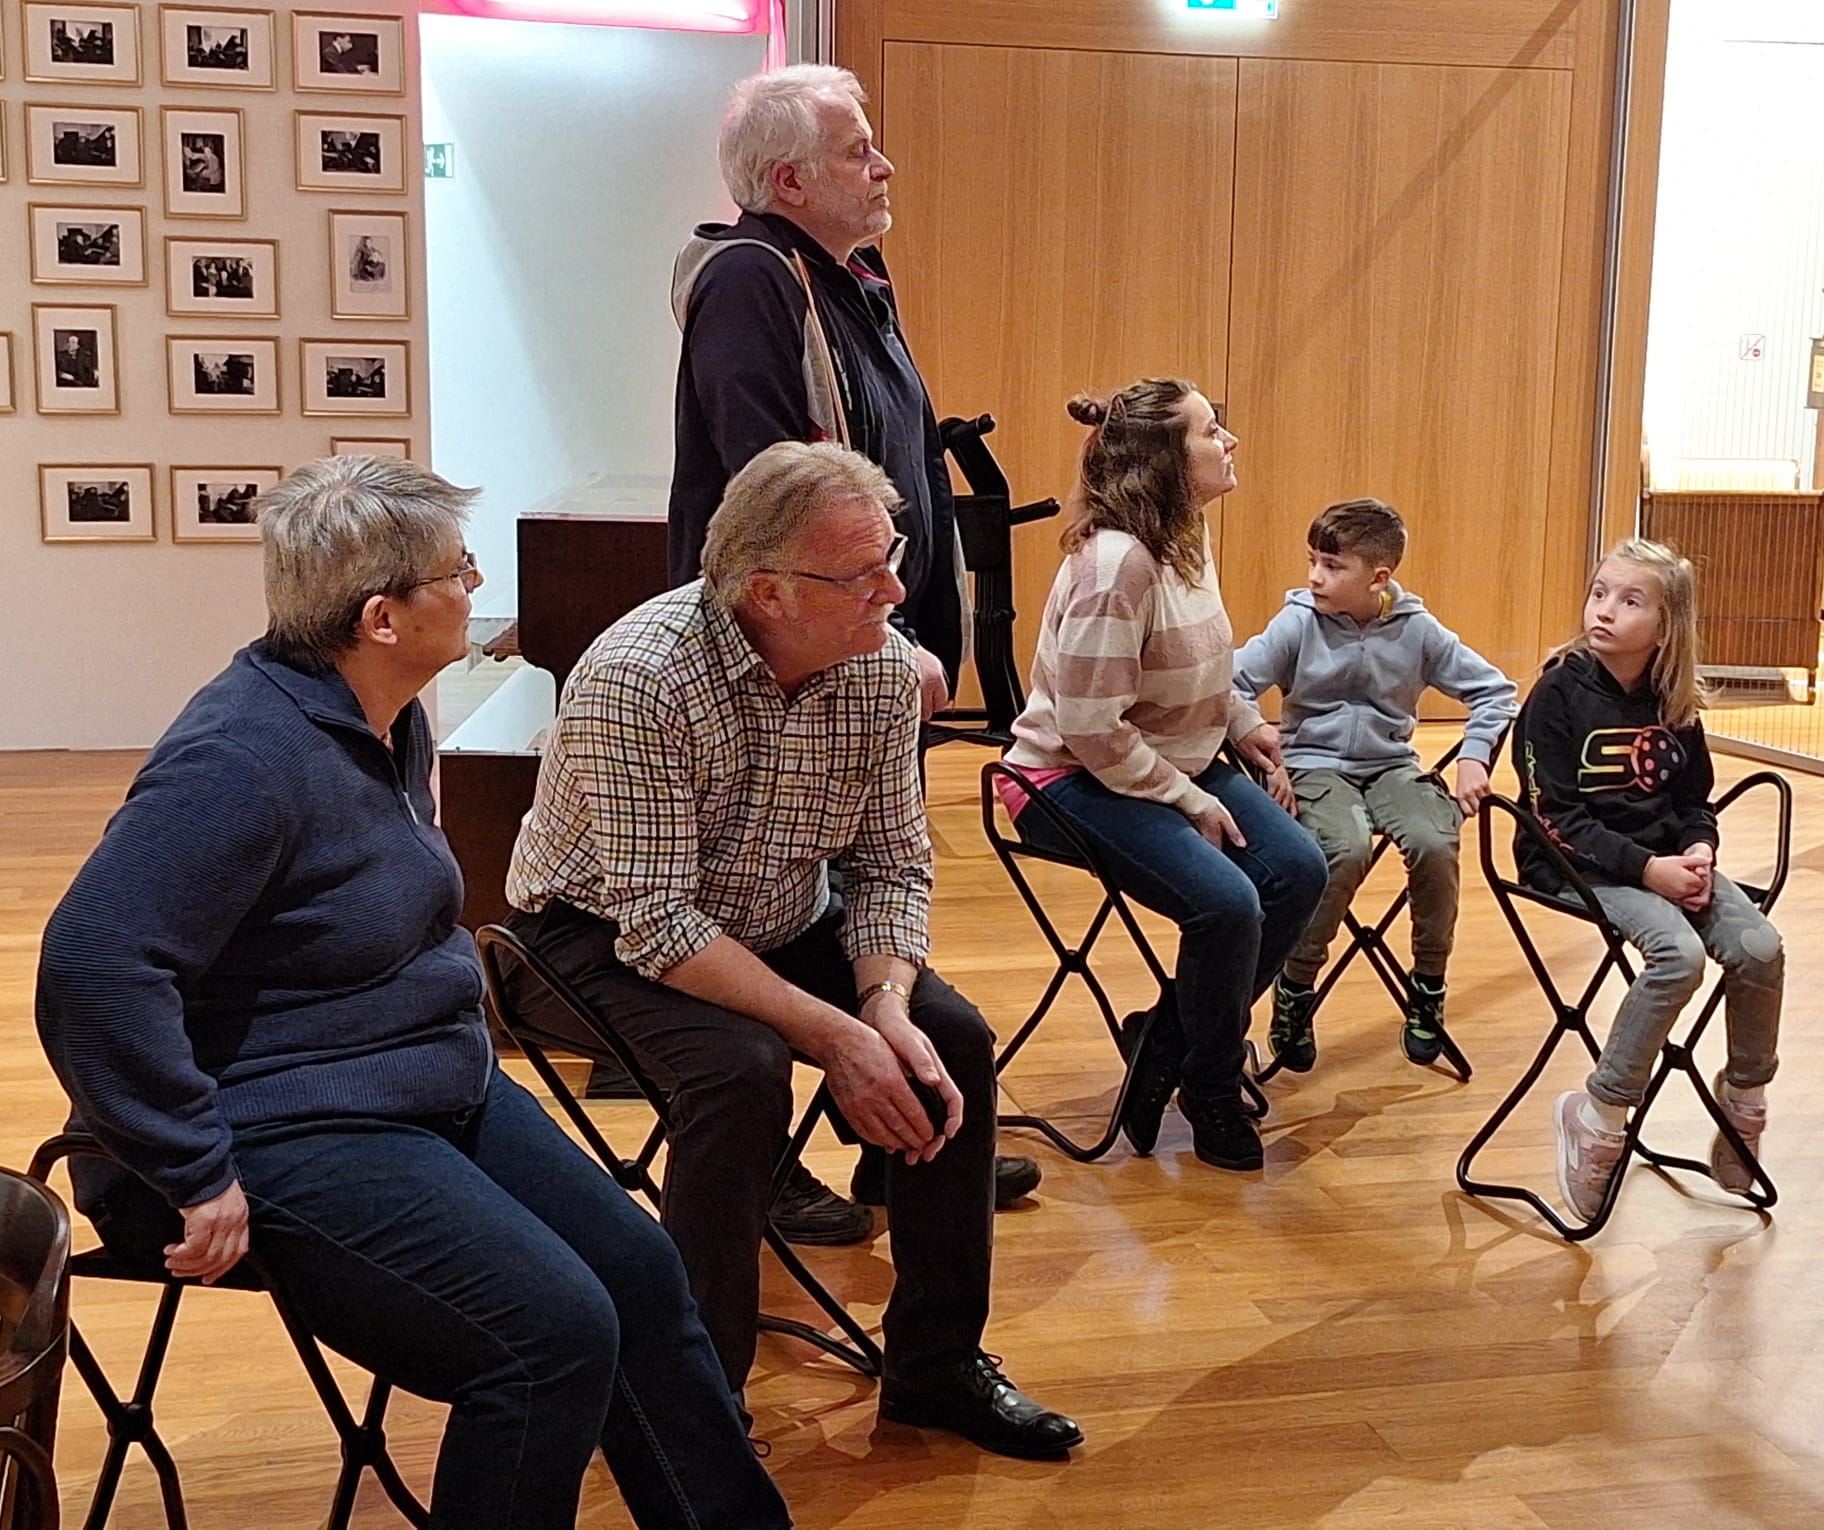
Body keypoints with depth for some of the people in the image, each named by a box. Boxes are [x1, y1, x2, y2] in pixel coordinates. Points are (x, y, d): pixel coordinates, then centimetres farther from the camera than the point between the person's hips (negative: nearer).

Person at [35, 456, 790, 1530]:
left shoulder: (395, 724, 8)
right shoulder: (244, 757, -24)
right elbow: (95, 968, -31)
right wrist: (198, 1179, -27)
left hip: (436, 1093, 10)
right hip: (286, 1140, -10)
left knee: (641, 1273, 4)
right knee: (553, 1332, -21)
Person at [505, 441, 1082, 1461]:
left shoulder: (885, 668, -12)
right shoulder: (639, 681, -30)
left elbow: (894, 866, -5)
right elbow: (657, 925, -30)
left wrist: (886, 1003, -23)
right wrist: (832, 1035, -33)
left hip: (778, 926, 6)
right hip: (602, 935, -6)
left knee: (953, 1038, -12)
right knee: (743, 1067, -32)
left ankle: (937, 1362, 5)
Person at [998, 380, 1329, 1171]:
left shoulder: (1189, 537, 3)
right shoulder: (1115, 562, -25)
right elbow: (1093, 730, -25)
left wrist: (1244, 720, 5)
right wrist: (1191, 804, -18)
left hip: (1178, 763, 9)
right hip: (1075, 780, -9)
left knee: (1298, 870, -8)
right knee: (1227, 903, -25)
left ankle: (1168, 1039, 6)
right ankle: (1210, 1093, 1)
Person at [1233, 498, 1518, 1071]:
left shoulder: (1418, 630, -4)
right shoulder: (1298, 623, -10)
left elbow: (1493, 690, 5)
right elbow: (1231, 686, -11)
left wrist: (1474, 758, -8)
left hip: (1393, 764, 2)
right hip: (1316, 764, -2)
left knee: (1436, 844, -27)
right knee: (1347, 849, -33)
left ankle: (1428, 987, -2)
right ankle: (1295, 987, -12)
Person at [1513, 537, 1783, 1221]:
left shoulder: (1672, 705, 7)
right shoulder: (1558, 694, -9)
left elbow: (1694, 802, 14)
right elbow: (1556, 818, -13)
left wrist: (1699, 850, -9)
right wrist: (1646, 869, -21)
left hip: (1665, 860, 5)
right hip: (1577, 864, -5)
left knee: (1760, 947, -16)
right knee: (1679, 953, -29)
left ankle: (1744, 1096, 10)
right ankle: (1599, 1115, -14)